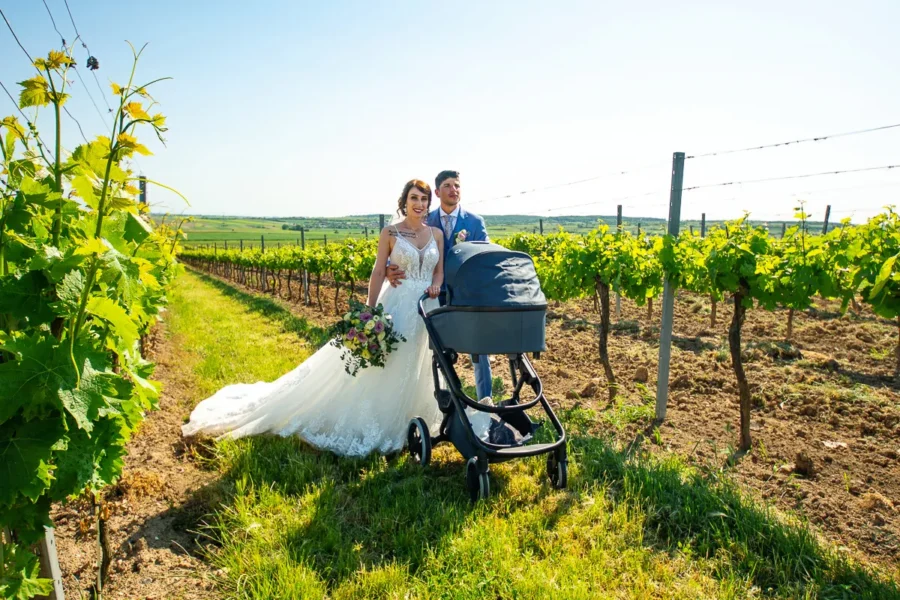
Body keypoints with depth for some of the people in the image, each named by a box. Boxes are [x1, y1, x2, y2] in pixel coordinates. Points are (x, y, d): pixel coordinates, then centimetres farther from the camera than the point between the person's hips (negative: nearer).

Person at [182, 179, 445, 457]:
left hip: (427, 308, 4)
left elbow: (439, 271, 12)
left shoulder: (436, 234, 8)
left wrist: (435, 286, -11)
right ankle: (375, 424, 16)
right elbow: (378, 273, -4)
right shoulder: (390, 233, -3)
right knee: (381, 366, 1)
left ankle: (412, 422, 27)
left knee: (418, 368, 11)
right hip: (397, 305, -4)